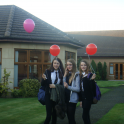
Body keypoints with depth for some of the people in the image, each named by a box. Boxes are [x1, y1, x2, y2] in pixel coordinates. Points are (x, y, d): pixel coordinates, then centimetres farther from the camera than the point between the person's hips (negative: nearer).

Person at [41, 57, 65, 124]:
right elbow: (42, 84, -1)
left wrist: (55, 86, -13)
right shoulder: (48, 72, -2)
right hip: (49, 96, -2)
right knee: (49, 115, -6)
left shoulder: (62, 73, 1)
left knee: (55, 114, 12)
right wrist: (44, 79, -20)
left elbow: (62, 85, 3)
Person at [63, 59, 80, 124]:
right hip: (66, 98, 7)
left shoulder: (76, 75, -10)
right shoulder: (67, 74, 10)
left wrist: (68, 87, -26)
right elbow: (63, 86, 4)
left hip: (72, 99, -7)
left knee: (71, 118, -2)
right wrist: (65, 75, -2)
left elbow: (78, 89, -13)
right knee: (68, 116, 16)